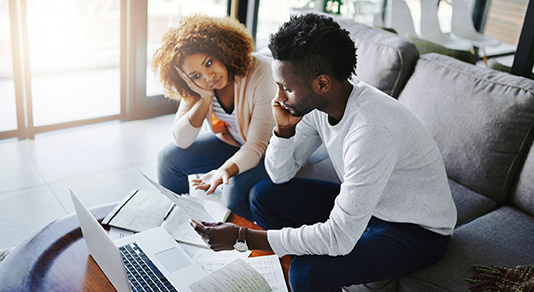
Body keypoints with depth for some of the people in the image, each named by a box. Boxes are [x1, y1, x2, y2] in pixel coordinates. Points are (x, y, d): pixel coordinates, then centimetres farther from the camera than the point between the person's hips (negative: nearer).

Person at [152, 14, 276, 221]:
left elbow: (257, 145, -30)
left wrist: (225, 169, -47)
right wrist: (205, 99, -27)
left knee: (237, 185, -32)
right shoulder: (198, 85, -14)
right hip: (231, 142, 6)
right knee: (170, 157, -3)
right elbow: (181, 141, -15)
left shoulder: (262, 74, -31)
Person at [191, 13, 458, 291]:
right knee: (264, 194, 1)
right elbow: (280, 174, 1)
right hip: (365, 203, 8)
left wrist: (242, 236, -31)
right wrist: (284, 128, -20)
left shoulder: (372, 130, -35)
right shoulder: (317, 102, -10)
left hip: (418, 230, -7)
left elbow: (340, 238, -35)